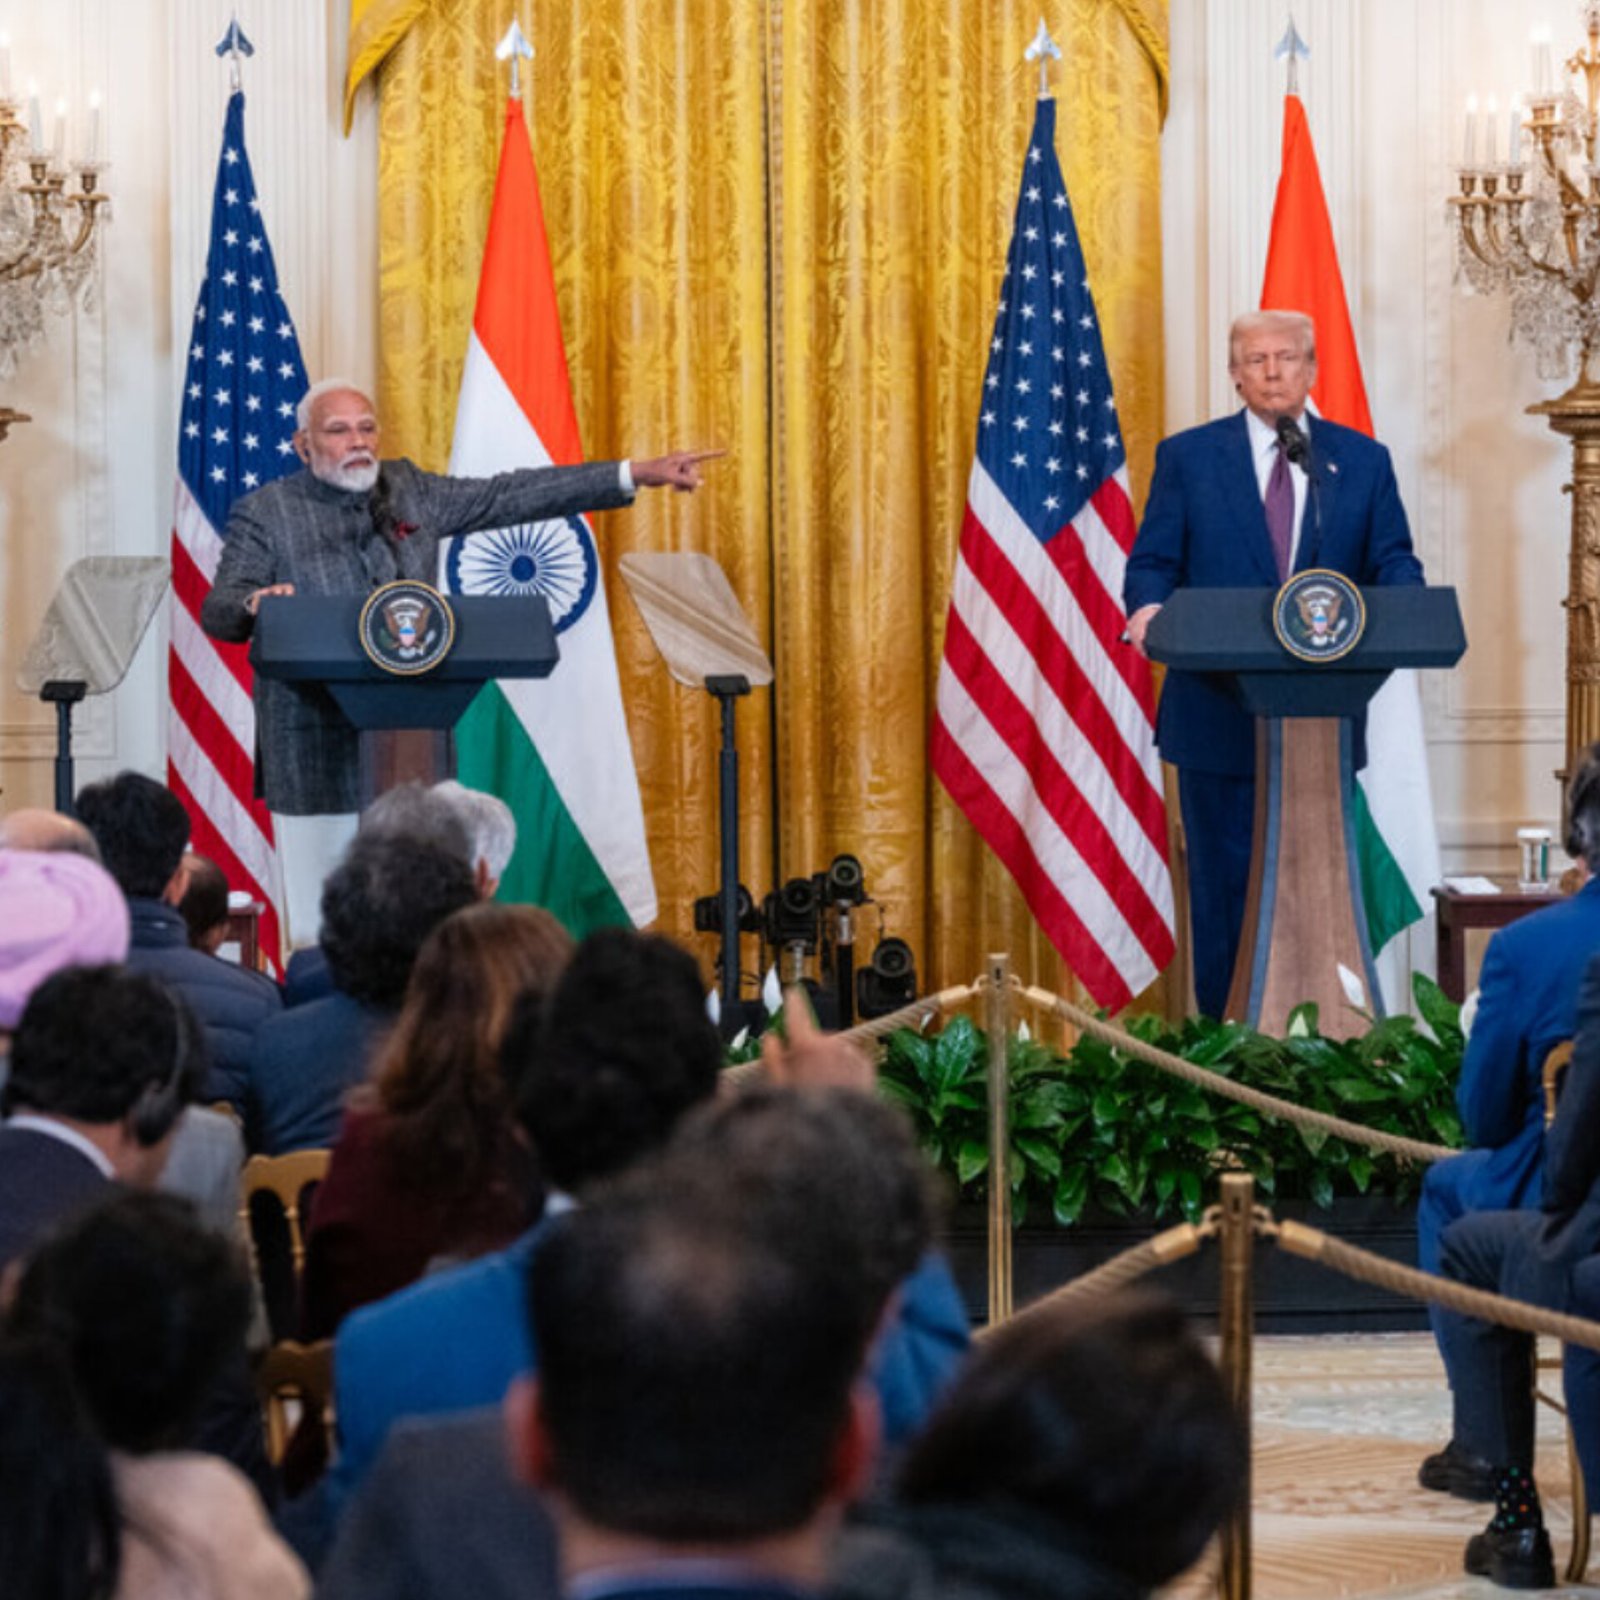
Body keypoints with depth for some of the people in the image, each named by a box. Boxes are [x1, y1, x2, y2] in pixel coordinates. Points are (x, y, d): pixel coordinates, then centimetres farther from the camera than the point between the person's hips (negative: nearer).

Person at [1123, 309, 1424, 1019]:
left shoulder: (1363, 461, 10)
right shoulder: (1187, 456, 6)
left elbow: (1392, 561, 4)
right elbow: (1152, 562, 1)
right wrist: (1148, 607, -22)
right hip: (1220, 714, -1)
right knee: (1223, 886, 1)